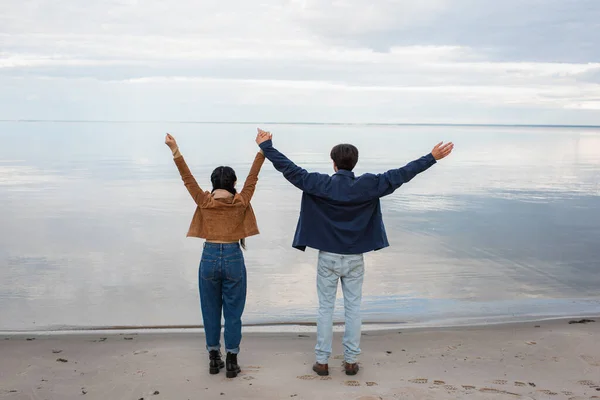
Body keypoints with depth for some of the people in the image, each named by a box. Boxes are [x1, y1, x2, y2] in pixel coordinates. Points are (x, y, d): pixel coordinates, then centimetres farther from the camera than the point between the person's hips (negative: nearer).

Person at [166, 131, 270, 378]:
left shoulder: (204, 202, -6)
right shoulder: (241, 202, -6)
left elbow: (187, 178, -5)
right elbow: (253, 177, -4)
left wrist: (175, 150, -5)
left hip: (209, 258, 1)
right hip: (233, 258, -1)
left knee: (211, 311, 13)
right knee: (233, 312, 7)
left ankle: (214, 359, 20)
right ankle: (231, 362, 11)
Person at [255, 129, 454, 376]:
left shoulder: (320, 184, -10)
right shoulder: (367, 186, -9)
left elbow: (289, 169, -8)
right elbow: (401, 174, -8)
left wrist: (266, 146, 2)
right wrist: (432, 157, -2)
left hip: (328, 257, 0)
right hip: (354, 258, 1)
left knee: (325, 308, 8)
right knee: (353, 308, 10)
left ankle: (322, 361, 13)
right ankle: (351, 361, 16)